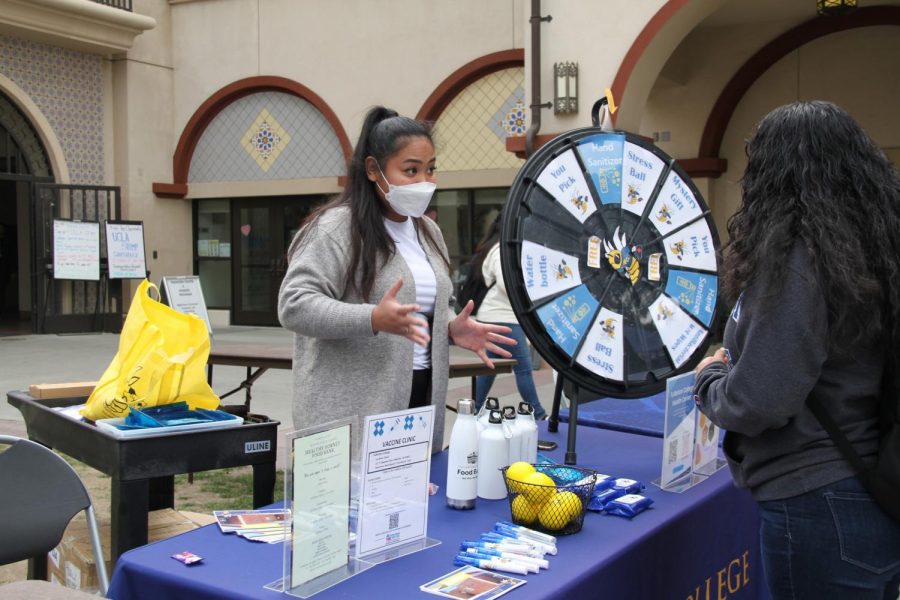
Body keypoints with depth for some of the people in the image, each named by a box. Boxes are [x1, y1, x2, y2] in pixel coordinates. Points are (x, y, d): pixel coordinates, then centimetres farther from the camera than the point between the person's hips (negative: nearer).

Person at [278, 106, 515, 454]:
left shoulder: (428, 232, 15)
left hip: (420, 398, 7)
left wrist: (451, 328, 2)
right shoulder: (336, 228, -10)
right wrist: (374, 320, -30)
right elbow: (294, 304, -18)